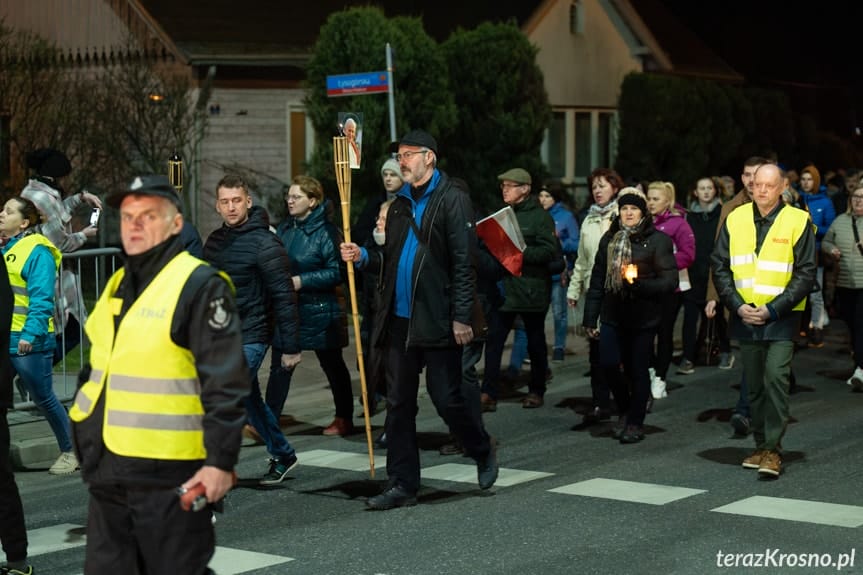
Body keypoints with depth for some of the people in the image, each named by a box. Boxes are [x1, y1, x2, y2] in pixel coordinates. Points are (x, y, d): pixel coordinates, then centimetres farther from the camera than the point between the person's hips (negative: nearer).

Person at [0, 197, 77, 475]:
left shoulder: (37, 251, -10)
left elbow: (41, 299, -17)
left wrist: (30, 334, -25)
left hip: (28, 342, -7)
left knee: (44, 399, 3)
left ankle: (70, 451, 18)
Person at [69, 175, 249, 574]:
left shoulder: (199, 286, -12)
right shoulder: (116, 285, 15)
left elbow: (225, 383, -17)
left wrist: (220, 461, -20)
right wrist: (81, 421, 22)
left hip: (170, 476, -8)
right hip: (109, 473, 8)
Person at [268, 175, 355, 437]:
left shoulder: (326, 231, -14)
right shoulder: (285, 229, 6)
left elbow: (337, 272, -19)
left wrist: (301, 281, -22)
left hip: (320, 312, -6)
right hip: (287, 309, 6)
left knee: (332, 366, 10)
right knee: (279, 367, 4)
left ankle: (344, 419, 23)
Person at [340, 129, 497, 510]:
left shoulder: (452, 199, -6)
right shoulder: (400, 203, 16)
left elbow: (464, 262, -11)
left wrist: (462, 317, -16)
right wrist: (362, 257, 1)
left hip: (437, 321, -7)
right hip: (400, 319, 7)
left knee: (446, 398, -2)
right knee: (399, 404, 7)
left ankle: (484, 454, 24)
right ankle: (402, 484, 13)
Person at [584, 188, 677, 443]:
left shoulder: (658, 240, -4)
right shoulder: (609, 239, 10)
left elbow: (670, 281, -9)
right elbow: (597, 280, 12)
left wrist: (640, 285, -23)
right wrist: (590, 318, 10)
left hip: (643, 316, -3)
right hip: (613, 314, 3)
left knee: (637, 369, 3)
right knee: (608, 364, -8)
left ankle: (635, 422, 19)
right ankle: (624, 410, 18)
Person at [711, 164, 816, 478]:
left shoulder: (797, 221, -5)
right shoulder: (735, 220, 4)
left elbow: (805, 274, -6)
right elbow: (720, 267, 6)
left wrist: (772, 309, -13)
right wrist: (738, 305, -7)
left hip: (781, 317, -4)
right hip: (745, 316, 4)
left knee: (775, 378, -15)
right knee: (754, 384, 11)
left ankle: (773, 449, -9)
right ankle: (761, 445, 22)